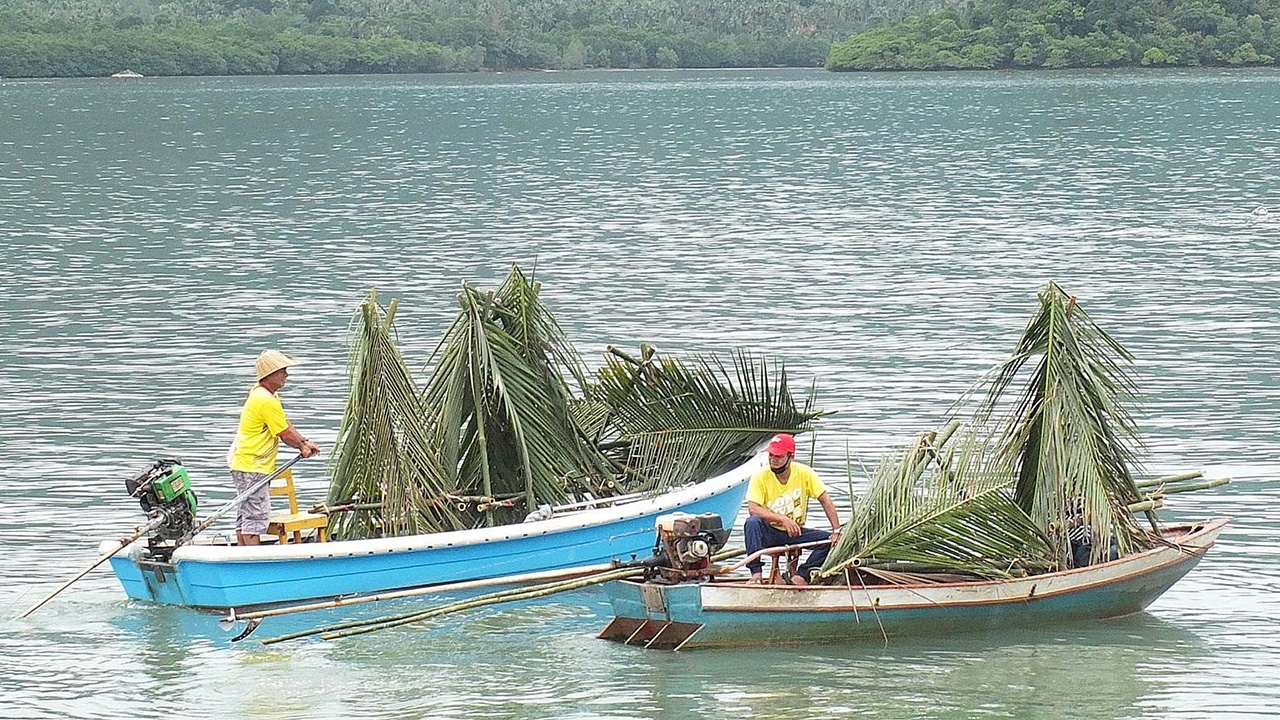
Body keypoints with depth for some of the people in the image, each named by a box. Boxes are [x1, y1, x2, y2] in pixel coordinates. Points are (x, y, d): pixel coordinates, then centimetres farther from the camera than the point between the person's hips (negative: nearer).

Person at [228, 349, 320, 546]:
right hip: (252, 467, -11)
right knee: (256, 515, -9)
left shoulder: (259, 393, 13)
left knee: (245, 516, 12)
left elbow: (285, 425, 18)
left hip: (243, 464, 11)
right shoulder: (267, 401, -20)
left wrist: (304, 442, 10)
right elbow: (285, 434, -14)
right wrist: (302, 447, 4)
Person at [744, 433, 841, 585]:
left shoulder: (804, 473, -8)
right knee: (752, 522, -34)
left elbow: (825, 501, -6)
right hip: (769, 532, -3)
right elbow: (753, 508, -25)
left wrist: (837, 531, -15)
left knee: (830, 539, -17)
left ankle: (801, 575, -15)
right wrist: (783, 519, -35)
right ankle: (756, 572, -34)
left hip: (795, 533, 3)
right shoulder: (760, 477, -14)